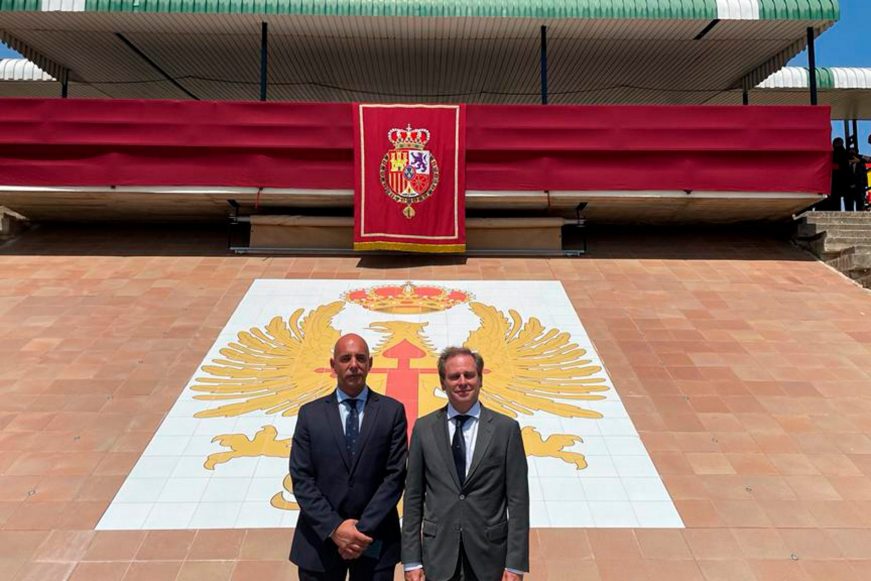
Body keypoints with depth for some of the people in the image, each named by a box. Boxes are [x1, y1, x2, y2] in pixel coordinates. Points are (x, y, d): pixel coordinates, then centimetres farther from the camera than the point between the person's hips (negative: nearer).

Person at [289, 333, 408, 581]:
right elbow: (301, 479, -4)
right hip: (320, 540, 1)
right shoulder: (310, 413, 0)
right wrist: (334, 528, -12)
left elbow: (396, 476, -6)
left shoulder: (392, 411, -3)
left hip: (375, 541, 0)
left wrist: (364, 529, -12)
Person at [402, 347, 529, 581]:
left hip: (489, 553, -1)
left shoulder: (506, 428, -5)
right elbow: (413, 497, 1)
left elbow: (518, 499, -5)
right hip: (439, 553, 1)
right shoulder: (423, 428, -1)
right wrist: (411, 560, -1)